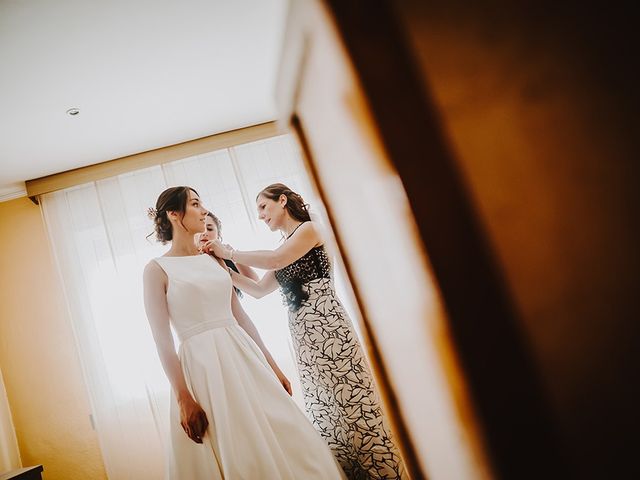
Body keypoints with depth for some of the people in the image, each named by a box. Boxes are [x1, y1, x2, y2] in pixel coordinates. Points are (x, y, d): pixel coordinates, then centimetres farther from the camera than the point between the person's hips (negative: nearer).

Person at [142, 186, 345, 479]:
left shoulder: (213, 259, 13)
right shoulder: (157, 269, -3)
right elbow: (163, 339, -8)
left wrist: (272, 365, 12)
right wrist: (183, 399, -12)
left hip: (243, 357, 6)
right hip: (202, 367, -5)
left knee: (282, 443, 6)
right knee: (237, 456, 1)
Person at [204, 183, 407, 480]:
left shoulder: (309, 229, 1)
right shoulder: (285, 248, 23)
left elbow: (276, 259, -15)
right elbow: (258, 290, 22)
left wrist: (230, 253, -5)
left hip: (327, 326, -8)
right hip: (303, 335, 8)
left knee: (352, 403, -6)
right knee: (326, 414, 6)